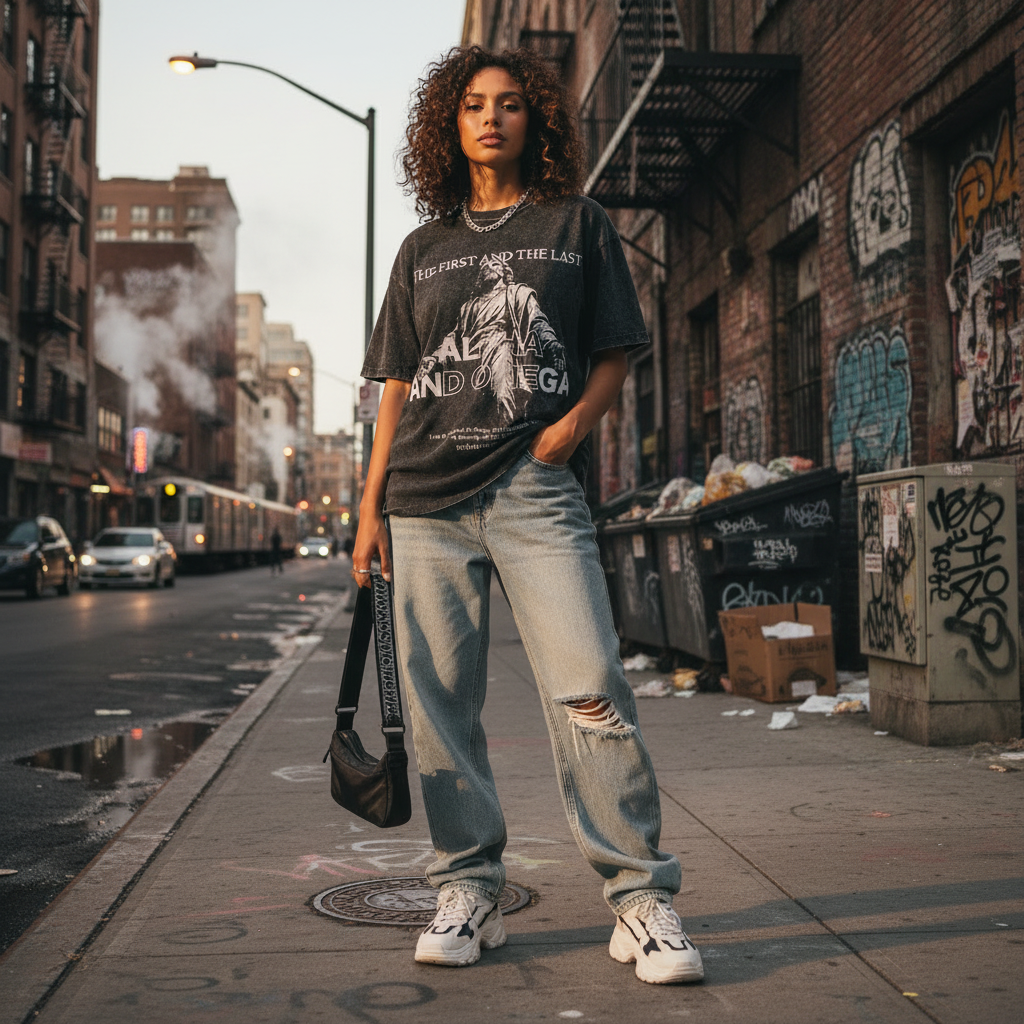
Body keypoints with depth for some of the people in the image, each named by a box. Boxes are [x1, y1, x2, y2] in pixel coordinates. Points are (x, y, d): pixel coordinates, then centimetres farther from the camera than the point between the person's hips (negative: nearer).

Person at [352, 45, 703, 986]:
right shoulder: (424, 250, 20)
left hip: (536, 488, -3)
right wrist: (371, 506, 11)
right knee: (439, 702, 2)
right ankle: (469, 892, 15)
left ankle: (642, 899, -3)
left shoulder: (578, 226, 13)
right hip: (426, 499, 3)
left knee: (589, 687, -13)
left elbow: (615, 355, 11)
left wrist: (576, 420, -9)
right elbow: (398, 386, 18)